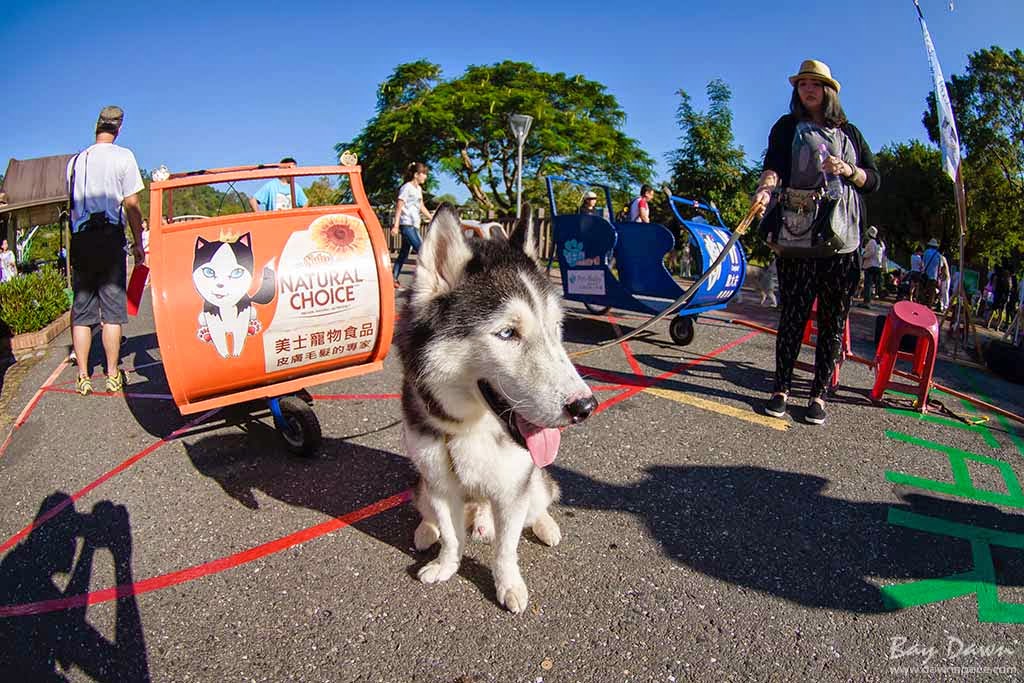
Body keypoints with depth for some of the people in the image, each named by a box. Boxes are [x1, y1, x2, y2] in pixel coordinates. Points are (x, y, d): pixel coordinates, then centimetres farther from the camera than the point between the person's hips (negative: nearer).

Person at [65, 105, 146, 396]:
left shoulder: (75, 161, 14)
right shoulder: (123, 156, 0)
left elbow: (72, 203, 12)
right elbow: (131, 205, -5)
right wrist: (138, 242, 1)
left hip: (80, 238, 4)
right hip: (110, 237, -4)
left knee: (81, 310, 7)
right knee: (112, 309, 0)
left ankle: (83, 377, 8)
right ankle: (113, 375, 3)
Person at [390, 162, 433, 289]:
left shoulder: (418, 188, 17)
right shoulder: (406, 188, -9)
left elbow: (421, 207, 25)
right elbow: (399, 207, -12)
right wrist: (396, 225, -17)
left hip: (414, 225, 9)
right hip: (407, 224, -9)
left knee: (404, 253, 10)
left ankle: (394, 279, 15)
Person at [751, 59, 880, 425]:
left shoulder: (849, 132, 19)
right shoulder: (788, 127, 12)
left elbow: (874, 180, 16)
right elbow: (774, 165, -8)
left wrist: (848, 171, -6)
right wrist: (765, 189, -30)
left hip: (844, 238, 3)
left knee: (833, 319, 1)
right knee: (792, 314, -4)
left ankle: (819, 394, 8)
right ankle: (781, 389, 5)